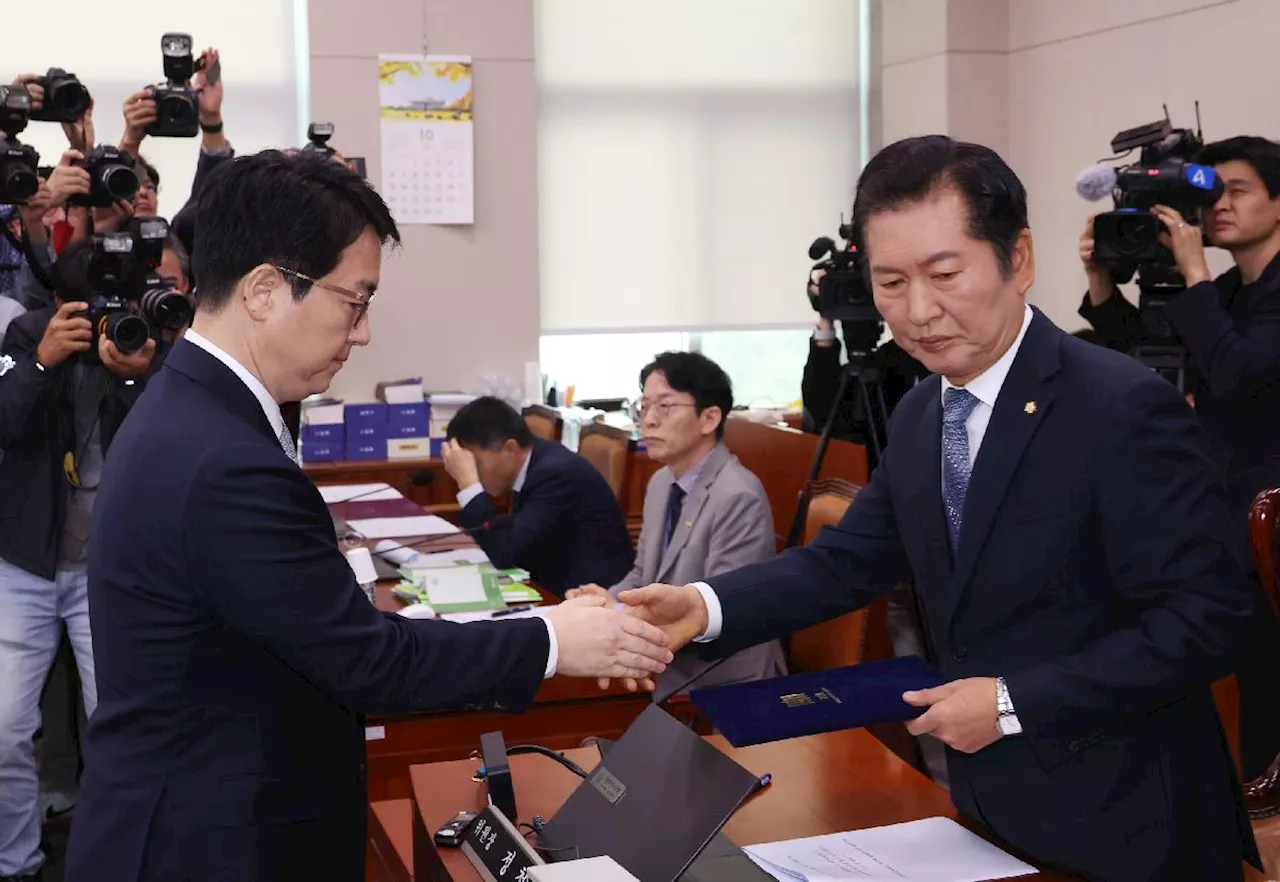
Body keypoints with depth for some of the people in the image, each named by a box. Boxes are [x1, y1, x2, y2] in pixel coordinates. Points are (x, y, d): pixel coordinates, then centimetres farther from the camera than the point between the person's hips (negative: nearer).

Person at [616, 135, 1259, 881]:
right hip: (987, 802, 7)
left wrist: (1014, 704, -23)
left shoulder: (1125, 408, -21)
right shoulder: (919, 416, 4)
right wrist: (707, 606, -11)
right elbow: (850, 559, 6)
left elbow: (1209, 618, -22)